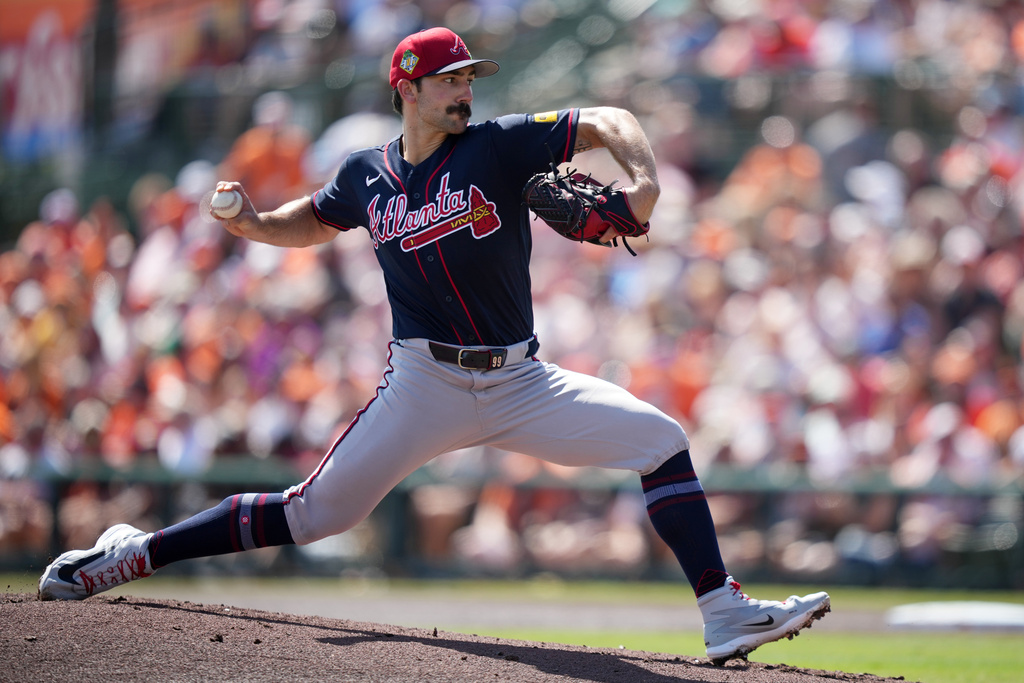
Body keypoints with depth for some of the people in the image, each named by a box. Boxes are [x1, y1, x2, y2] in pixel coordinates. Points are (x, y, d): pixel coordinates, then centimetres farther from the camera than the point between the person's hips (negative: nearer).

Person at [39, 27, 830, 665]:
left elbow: (607, 122, -8)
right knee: (313, 512, -6)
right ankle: (133, 554, 6)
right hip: (424, 384, -1)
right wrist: (252, 223, 2)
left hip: (521, 381, 1)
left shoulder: (500, 144, -4)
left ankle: (724, 615, -10)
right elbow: (313, 222, 23)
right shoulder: (366, 175, 2)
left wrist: (644, 181, -27)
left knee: (663, 440, -12)